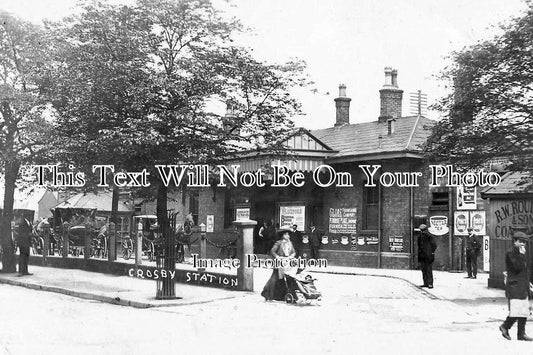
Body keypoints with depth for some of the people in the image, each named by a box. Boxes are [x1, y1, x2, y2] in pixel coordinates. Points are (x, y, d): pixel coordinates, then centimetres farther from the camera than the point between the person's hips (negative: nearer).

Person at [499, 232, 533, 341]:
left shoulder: (521, 253, 17)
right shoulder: (510, 253, -10)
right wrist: (521, 255, -18)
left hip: (523, 287, 9)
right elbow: (518, 267, -22)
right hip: (514, 286, -9)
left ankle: (521, 334, 14)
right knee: (515, 311, -11)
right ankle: (505, 326, 8)